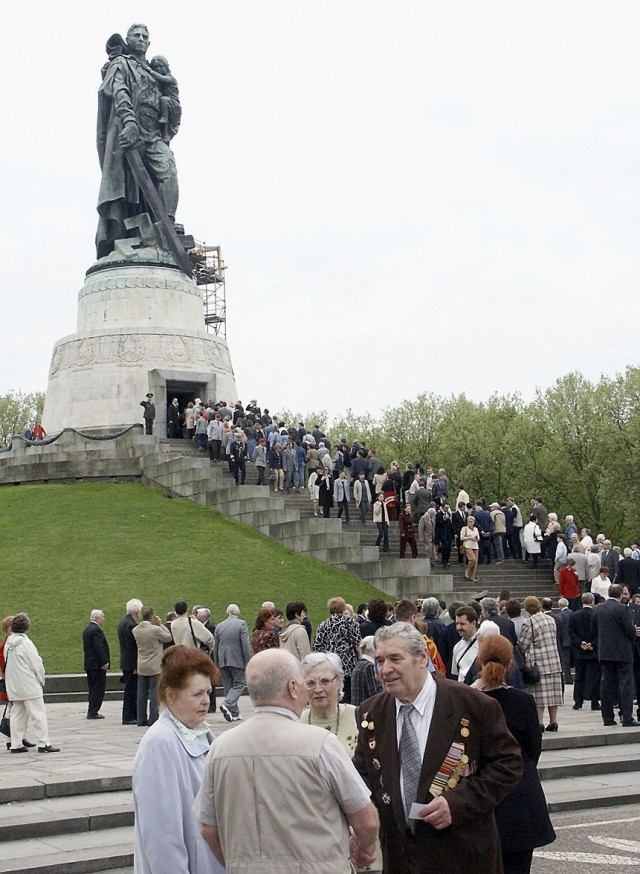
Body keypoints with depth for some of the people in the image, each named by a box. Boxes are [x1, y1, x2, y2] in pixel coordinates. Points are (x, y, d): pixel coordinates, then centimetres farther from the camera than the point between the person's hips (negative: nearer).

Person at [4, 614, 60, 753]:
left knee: (17, 714, 12)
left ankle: (16, 744, 14)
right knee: (38, 714, -4)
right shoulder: (25, 642, -15)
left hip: (13, 686, 8)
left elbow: (7, 663, 12)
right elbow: (37, 664, -14)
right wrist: (42, 680, 1)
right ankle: (43, 743, -5)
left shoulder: (8, 644, 7)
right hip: (30, 685, -8)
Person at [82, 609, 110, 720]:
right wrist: (104, 662, -19)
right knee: (98, 689, -5)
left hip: (89, 664, 10)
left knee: (93, 689, 14)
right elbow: (99, 647, -22)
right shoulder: (96, 630, -16)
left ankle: (91, 712, 16)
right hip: (97, 665, -10)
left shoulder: (87, 630, 15)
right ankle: (93, 712, -6)